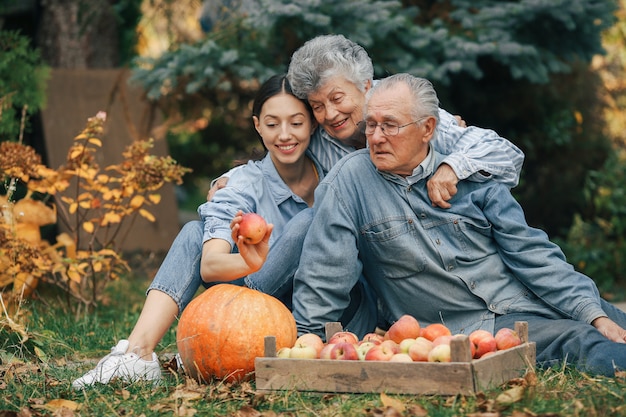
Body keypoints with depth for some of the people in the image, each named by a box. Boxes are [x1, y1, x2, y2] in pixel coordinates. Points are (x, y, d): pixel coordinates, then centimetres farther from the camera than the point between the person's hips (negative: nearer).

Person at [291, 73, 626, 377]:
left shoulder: (471, 177, 6)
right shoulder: (351, 179, -1)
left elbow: (532, 254, 4)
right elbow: (323, 274, 0)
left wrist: (594, 313, -5)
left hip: (529, 303, 4)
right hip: (464, 331, -4)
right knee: (581, 342, -27)